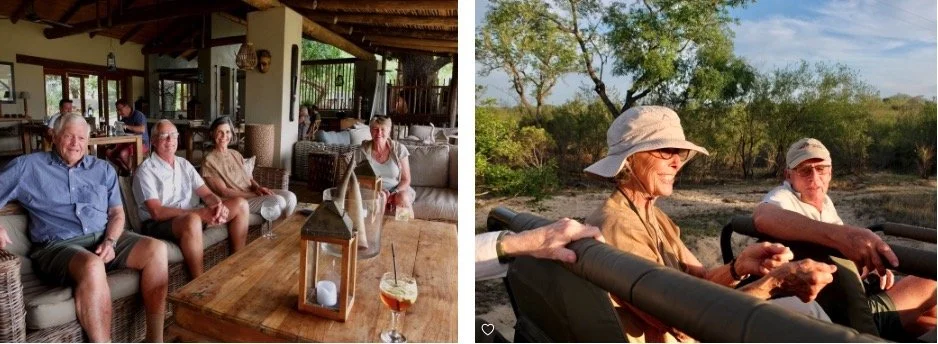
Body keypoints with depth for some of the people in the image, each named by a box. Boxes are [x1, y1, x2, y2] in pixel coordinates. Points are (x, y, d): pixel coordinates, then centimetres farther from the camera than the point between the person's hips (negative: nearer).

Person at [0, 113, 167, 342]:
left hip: (103, 238, 4)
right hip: (57, 245, -4)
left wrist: (110, 241, -6)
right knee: (92, 266, -39)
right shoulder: (28, 166, 10)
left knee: (156, 249, -23)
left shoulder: (103, 169, 18)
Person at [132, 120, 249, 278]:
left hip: (194, 216, 7)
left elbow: (207, 194, 9)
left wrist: (219, 205, -17)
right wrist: (199, 213, -28)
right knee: (193, 220, -41)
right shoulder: (146, 170, -7)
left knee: (240, 204, -3)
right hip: (160, 223, -7)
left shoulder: (184, 164, 15)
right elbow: (157, 212, -18)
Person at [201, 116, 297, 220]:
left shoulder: (236, 154, 16)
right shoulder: (209, 161, -6)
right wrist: (256, 195, -18)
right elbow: (224, 192, -12)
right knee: (278, 201, -29)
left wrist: (258, 188, -7)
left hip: (251, 192, 7)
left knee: (290, 196, -16)